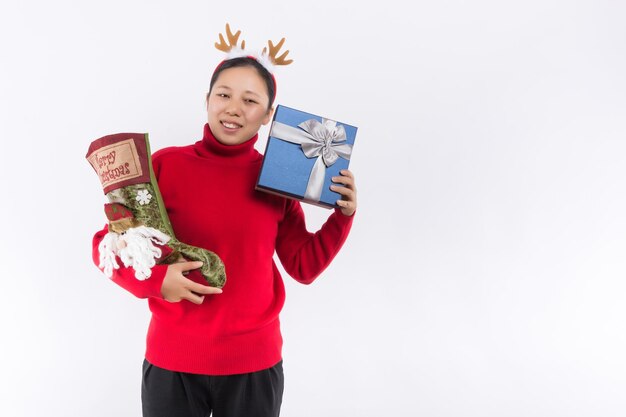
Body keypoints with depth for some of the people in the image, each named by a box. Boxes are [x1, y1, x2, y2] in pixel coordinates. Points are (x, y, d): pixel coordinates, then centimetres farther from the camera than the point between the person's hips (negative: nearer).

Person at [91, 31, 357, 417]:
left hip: (255, 362, 2)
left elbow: (304, 266, 5)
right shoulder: (165, 164, -8)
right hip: (172, 360, -2)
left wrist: (343, 215, -7)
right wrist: (154, 279, -20)